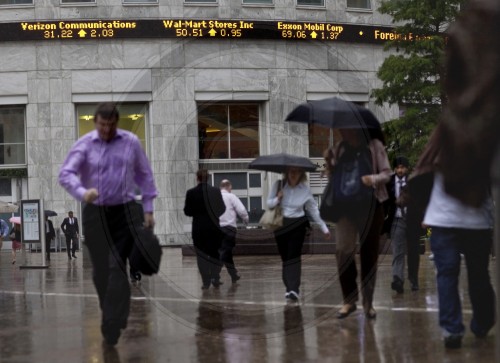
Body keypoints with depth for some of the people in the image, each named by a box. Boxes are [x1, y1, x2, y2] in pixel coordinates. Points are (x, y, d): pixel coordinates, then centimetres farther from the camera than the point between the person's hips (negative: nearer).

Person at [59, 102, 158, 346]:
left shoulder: (131, 142, 2)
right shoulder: (84, 145, -2)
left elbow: (144, 175, 10)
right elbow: (65, 174, -12)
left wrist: (148, 209, 7)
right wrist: (82, 193, -31)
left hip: (125, 212, -1)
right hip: (95, 214, 1)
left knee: (117, 268, -11)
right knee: (101, 270, 6)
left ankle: (112, 324, -10)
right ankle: (114, 316, 26)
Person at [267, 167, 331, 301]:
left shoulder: (305, 189, -4)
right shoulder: (278, 185, -4)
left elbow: (314, 209, 4)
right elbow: (269, 203, 2)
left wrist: (324, 228, 5)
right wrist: (277, 199, -19)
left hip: (297, 225, -2)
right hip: (280, 225, 2)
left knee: (294, 257, -13)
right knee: (285, 258, 5)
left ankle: (294, 289, -19)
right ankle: (289, 288, 13)